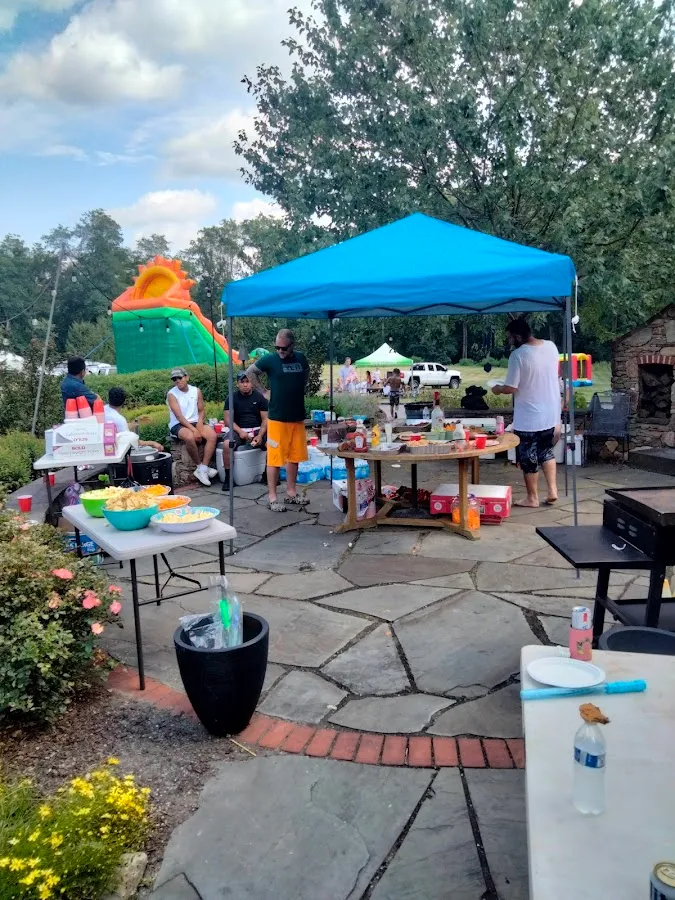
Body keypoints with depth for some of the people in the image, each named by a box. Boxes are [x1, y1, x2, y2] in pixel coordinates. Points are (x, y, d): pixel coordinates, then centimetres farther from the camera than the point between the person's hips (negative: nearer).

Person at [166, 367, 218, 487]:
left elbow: (201, 411, 10)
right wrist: (194, 430, -23)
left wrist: (199, 424, -11)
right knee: (190, 437, -37)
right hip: (178, 425, -4)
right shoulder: (171, 394, -7)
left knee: (212, 435, -24)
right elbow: (179, 416, -15)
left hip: (195, 423, 5)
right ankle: (200, 467, -16)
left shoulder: (196, 391, 6)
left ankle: (202, 470, -22)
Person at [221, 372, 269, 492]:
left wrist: (260, 435, -16)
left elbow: (265, 419, 0)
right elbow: (227, 418, -3)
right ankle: (228, 478, -18)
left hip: (258, 429, 1)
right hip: (238, 430, 0)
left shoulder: (260, 397, 5)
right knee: (227, 445, -32)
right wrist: (240, 431, -19)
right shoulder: (232, 398, 4)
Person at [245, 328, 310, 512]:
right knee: (275, 458, -2)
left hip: (298, 417, 5)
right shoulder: (270, 359, -6)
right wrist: (264, 392, -2)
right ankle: (272, 498, 4)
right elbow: (250, 372, 5)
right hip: (277, 418, -4)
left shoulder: (301, 358, 5)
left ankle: (291, 493, 23)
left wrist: (298, 390, 11)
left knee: (294, 457, 11)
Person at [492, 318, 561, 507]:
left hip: (528, 418, -7)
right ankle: (552, 490, 21)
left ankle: (532, 498, 18)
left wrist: (498, 389, 2)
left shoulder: (518, 355, -19)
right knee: (546, 451, 23)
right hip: (551, 414, 7)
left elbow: (511, 388, -18)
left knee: (528, 459, 8)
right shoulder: (551, 347, 2)